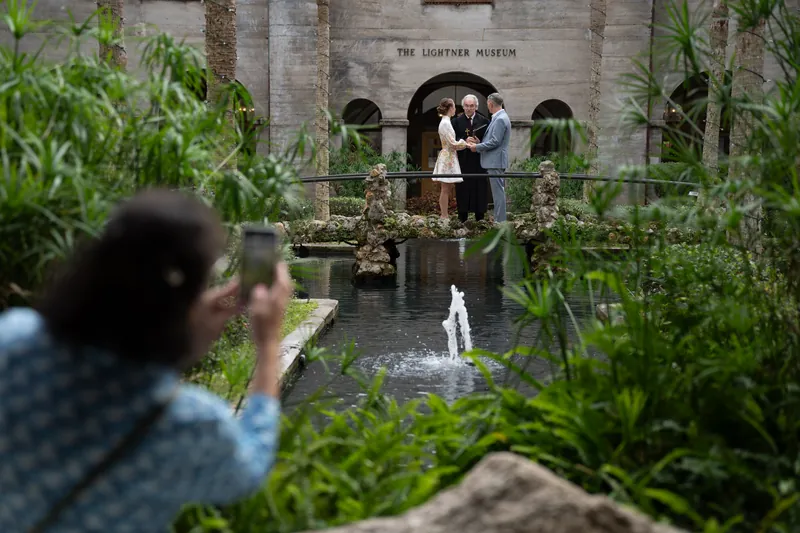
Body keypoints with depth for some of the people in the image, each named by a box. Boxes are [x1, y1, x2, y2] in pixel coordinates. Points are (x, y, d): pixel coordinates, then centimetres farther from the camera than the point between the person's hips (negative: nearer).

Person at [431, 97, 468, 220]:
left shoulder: (446, 122, 15)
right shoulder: (445, 123, -15)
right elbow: (452, 143, -16)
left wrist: (464, 142, 10)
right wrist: (466, 143, -5)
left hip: (449, 157, 10)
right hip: (447, 157, -10)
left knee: (447, 189, 11)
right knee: (445, 189, -5)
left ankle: (445, 215, 15)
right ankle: (444, 216, -2)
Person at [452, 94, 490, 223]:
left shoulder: (484, 121, 4)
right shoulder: (456, 121, 5)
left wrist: (479, 143, -16)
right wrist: (465, 141, -16)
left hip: (479, 161, 0)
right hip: (462, 160, 0)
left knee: (479, 188, 2)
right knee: (463, 189, 1)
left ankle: (480, 217, 9)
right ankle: (462, 219, 7)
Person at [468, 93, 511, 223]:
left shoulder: (500, 119, -17)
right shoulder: (499, 117, 15)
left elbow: (495, 142, -20)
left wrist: (477, 147, -11)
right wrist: (478, 144, 11)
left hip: (495, 161, -10)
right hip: (495, 160, 10)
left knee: (498, 191, -7)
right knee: (499, 191, 13)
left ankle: (500, 220, -5)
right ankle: (499, 219, 19)